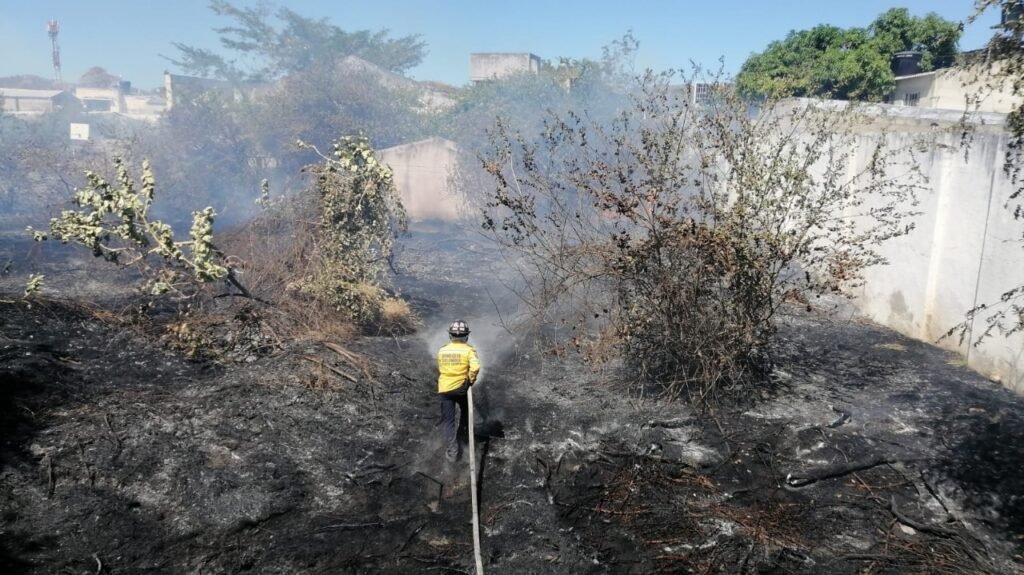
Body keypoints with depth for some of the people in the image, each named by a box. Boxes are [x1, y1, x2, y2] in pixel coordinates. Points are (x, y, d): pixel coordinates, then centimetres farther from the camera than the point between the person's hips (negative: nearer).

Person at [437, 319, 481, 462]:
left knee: (447, 420, 6)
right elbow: (475, 367, -24)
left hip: (444, 389, 2)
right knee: (465, 410, 28)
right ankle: (462, 433, 44)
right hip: (461, 388, -2)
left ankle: (452, 451, 3)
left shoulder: (442, 351, 1)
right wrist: (471, 380, -8)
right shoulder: (468, 350, -11)